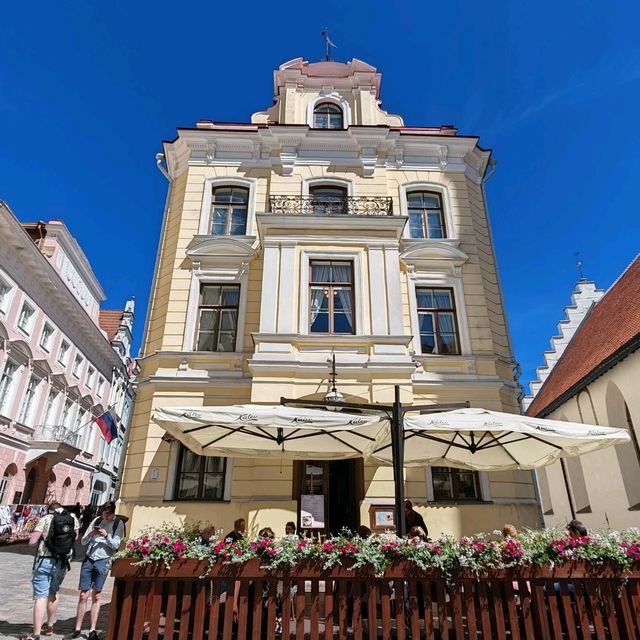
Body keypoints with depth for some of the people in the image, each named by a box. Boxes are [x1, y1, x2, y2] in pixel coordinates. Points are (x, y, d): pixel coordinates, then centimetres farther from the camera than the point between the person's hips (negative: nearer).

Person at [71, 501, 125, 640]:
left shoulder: (119, 524, -2)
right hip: (88, 559, 3)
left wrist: (106, 536, -20)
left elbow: (116, 545, -5)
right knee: (83, 595, 3)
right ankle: (77, 629, 14)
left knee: (96, 596, 4)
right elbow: (83, 541, 8)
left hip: (102, 561, -2)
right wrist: (91, 534, -12)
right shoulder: (97, 520, 7)